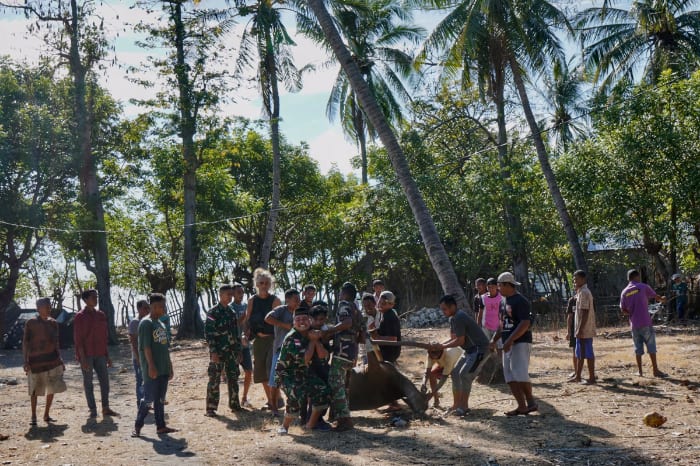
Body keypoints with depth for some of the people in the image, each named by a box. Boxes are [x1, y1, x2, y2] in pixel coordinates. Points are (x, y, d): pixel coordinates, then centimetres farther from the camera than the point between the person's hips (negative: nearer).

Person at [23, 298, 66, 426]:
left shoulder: (53, 323, 7)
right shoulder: (31, 323, -6)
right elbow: (25, 343, -4)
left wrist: (60, 360, 12)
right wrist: (26, 361, -10)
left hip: (52, 360, 4)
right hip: (36, 362, -4)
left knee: (52, 388, 4)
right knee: (35, 391, 3)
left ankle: (47, 415, 17)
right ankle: (33, 417, 16)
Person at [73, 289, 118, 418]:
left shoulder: (101, 315, 10)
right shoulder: (80, 317, -8)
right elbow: (78, 339, -11)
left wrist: (107, 355, 13)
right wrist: (83, 359, -16)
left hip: (100, 355, 5)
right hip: (86, 355, -5)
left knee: (105, 381, 4)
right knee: (88, 383, 2)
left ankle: (106, 408, 11)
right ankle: (92, 410, 8)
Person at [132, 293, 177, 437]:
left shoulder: (161, 324, 16)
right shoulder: (146, 323, -11)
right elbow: (146, 347, -17)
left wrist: (170, 366, 19)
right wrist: (151, 366, -21)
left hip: (163, 368, 8)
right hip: (152, 369, -8)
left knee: (160, 399, 10)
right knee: (148, 398, -5)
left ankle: (161, 426, 14)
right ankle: (137, 426, 6)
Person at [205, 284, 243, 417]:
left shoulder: (232, 312, 13)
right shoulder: (212, 312, -7)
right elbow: (208, 333, -12)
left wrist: (238, 351, 14)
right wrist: (213, 352, -17)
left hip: (232, 352, 6)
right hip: (218, 352, -6)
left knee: (233, 379, 10)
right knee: (214, 380, -3)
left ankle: (234, 404, 21)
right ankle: (211, 408, 2)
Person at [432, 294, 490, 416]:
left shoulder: (459, 318, -21)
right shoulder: (453, 318, 10)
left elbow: (460, 341, -23)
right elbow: (453, 338, 13)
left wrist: (442, 346, -15)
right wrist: (439, 345, -1)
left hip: (480, 349, -11)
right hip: (471, 349, 11)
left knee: (464, 374, -16)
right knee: (455, 373, 9)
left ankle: (464, 406, -7)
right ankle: (457, 404, 15)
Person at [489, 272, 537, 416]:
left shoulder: (520, 301, -12)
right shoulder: (503, 302, 16)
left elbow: (525, 324, -21)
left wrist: (510, 340, -25)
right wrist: (494, 339, 12)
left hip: (520, 343, -9)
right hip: (508, 344, 9)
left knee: (520, 375, -14)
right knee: (510, 377, 5)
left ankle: (531, 403, 1)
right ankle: (522, 407, 8)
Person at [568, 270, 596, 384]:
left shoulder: (584, 293, -16)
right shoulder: (581, 292, 15)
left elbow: (585, 313, -21)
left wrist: (580, 329, -22)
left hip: (585, 330, -10)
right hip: (581, 330, 10)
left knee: (588, 353, -4)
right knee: (579, 353, 15)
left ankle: (592, 377, 2)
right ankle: (577, 376, 22)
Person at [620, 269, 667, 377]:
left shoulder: (624, 292, 6)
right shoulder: (643, 287, -4)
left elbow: (623, 310, 6)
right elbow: (656, 297, 10)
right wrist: (662, 299, 30)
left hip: (634, 324, 4)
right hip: (646, 323, -4)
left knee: (638, 347, 9)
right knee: (651, 346, 1)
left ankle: (639, 371, 9)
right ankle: (655, 370, 2)